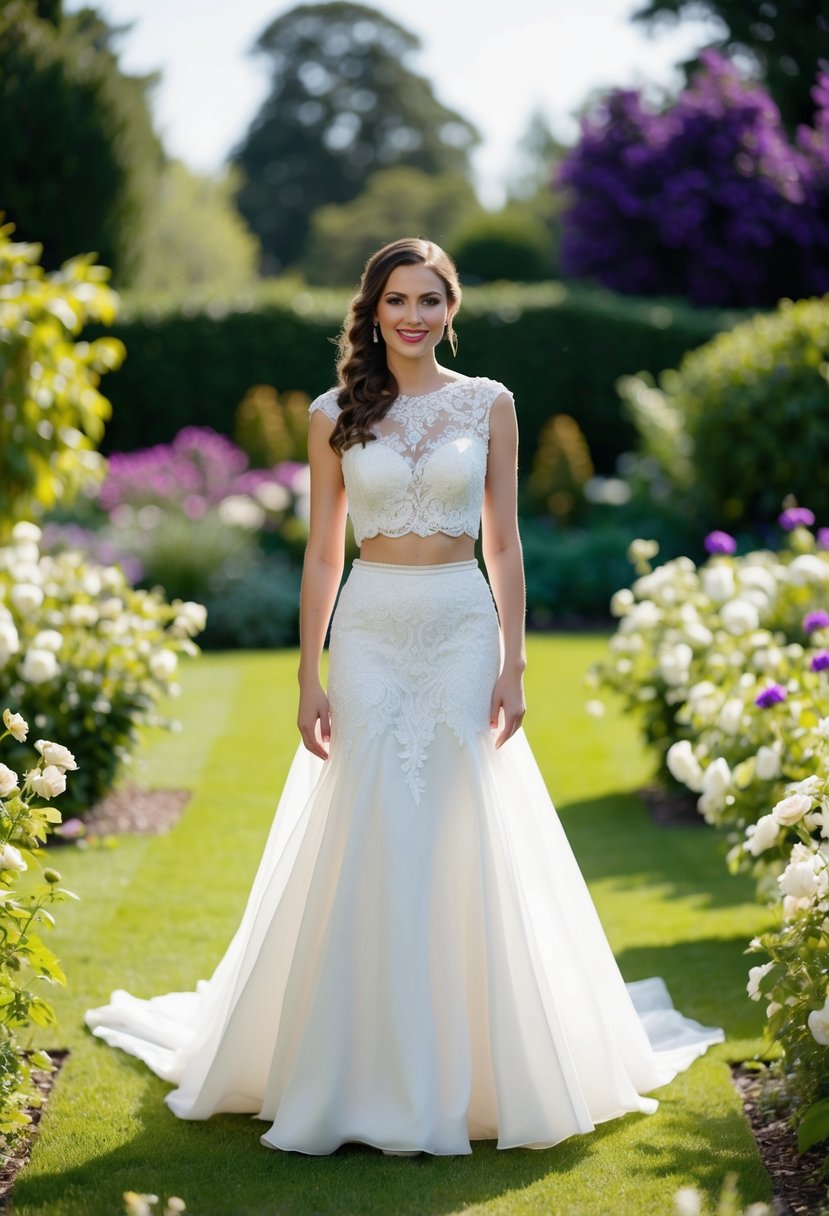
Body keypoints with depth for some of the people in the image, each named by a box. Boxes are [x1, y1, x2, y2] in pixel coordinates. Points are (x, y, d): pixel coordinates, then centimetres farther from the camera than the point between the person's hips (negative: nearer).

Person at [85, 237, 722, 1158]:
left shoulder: (489, 405, 5)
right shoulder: (334, 416, 5)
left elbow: (504, 543, 5)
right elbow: (321, 552, 5)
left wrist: (512, 666, -2)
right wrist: (308, 678, 0)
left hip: (463, 630, 0)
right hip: (369, 632, 0)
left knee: (463, 840, 1)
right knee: (367, 845, -1)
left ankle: (472, 1068, 13)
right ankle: (367, 1073, 10)